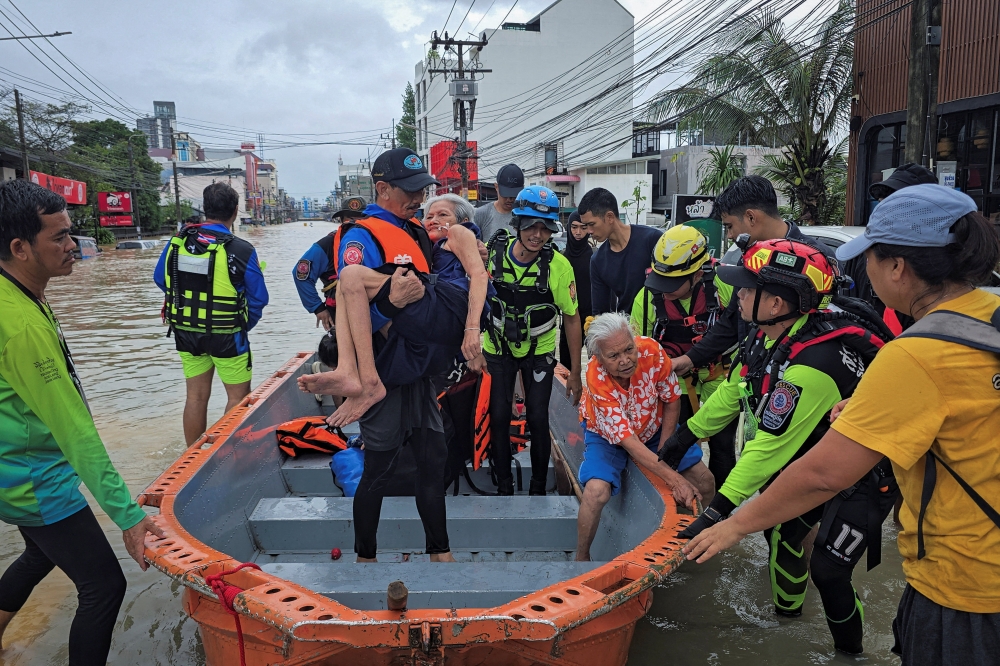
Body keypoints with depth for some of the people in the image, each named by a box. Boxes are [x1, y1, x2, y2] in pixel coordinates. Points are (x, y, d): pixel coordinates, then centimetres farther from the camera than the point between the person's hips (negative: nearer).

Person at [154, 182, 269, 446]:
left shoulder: (178, 241, -5)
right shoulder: (241, 250, -17)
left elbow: (159, 279, 10)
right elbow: (258, 298, -10)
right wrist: (244, 327, 8)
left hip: (186, 332, 5)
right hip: (226, 336, -5)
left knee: (196, 396, 16)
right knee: (238, 397, 9)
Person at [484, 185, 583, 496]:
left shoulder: (558, 266, -20)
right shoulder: (492, 251, -16)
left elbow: (571, 318, -11)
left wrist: (575, 373, -8)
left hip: (539, 353, -1)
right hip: (497, 349, 1)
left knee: (538, 420, 0)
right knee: (498, 417, 3)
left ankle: (538, 488, 20)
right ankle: (504, 487, 20)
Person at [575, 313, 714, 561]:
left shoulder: (651, 350, -29)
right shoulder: (597, 377, -35)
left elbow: (672, 401, -12)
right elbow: (626, 439, -33)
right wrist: (673, 479, -37)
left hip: (655, 427, 4)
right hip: (608, 434, -3)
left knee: (705, 483, -4)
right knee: (596, 491, -28)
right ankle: (581, 559, -4)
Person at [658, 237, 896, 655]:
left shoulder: (812, 365, -37)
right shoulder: (767, 336, -10)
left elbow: (772, 445, -34)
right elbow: (732, 391, 5)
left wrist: (719, 510, -31)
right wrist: (688, 433, 12)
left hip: (861, 479, -8)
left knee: (827, 571, -6)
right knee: (781, 531, 16)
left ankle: (849, 650, 21)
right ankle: (785, 613, 40)